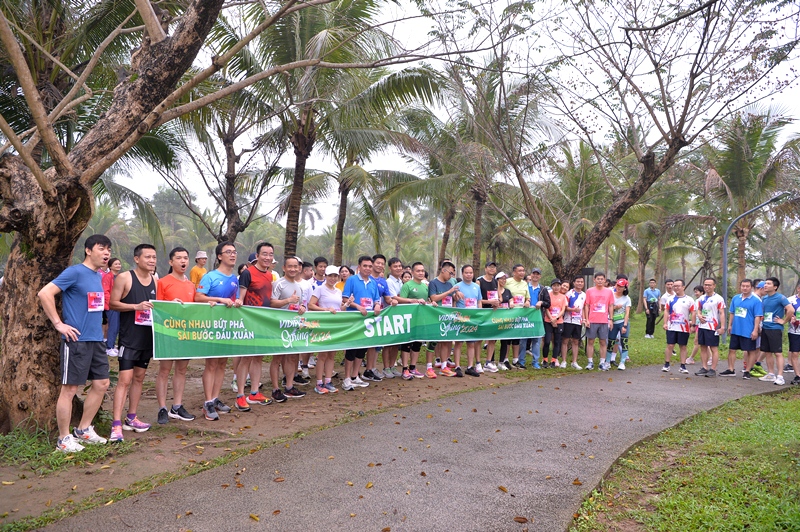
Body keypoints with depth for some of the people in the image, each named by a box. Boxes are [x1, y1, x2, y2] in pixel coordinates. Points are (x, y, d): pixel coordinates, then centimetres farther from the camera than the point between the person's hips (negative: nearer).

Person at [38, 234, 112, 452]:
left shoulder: (98, 277, 13)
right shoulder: (75, 272, -12)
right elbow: (44, 293, -19)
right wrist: (59, 324, -18)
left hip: (96, 340, 9)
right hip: (77, 340, -9)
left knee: (101, 384, 12)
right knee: (70, 389, 0)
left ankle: (84, 430, 26)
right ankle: (64, 439, 11)